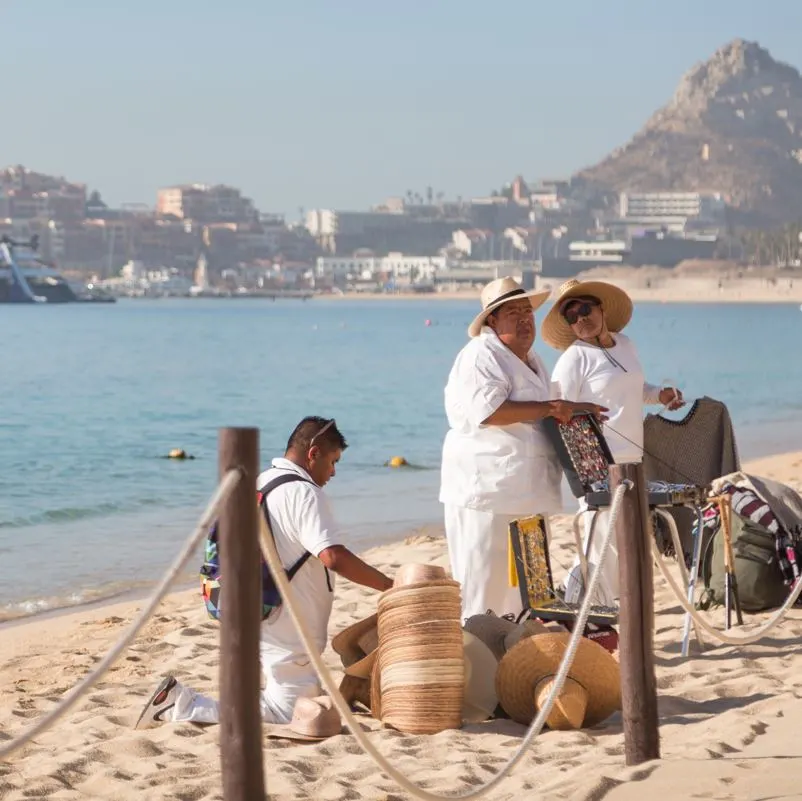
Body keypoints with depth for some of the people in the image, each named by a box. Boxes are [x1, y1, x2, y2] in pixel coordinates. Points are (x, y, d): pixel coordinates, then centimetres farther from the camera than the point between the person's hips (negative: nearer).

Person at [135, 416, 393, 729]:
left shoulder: (260, 484, 13)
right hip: (286, 630, -10)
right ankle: (182, 705, -13)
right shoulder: (304, 493, -17)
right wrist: (388, 586, -18)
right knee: (289, 713, -8)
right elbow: (334, 557, -26)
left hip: (260, 620, 10)